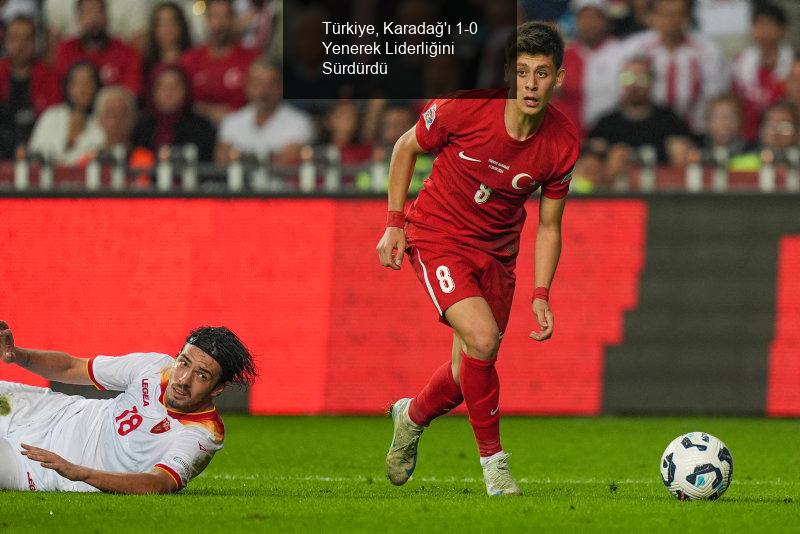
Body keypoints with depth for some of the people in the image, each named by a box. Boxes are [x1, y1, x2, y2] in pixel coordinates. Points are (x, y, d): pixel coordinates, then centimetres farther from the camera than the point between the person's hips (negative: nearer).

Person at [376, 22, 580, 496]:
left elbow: (549, 225, 1)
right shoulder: (467, 108, -22)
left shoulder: (563, 143, -13)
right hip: (437, 237, -4)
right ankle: (493, 458, -7)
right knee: (482, 339, -25)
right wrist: (395, 224, -3)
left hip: (497, 251, 4)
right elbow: (407, 147, -3)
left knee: (471, 371, 9)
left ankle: (412, 416, 43)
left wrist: (541, 294, -6)